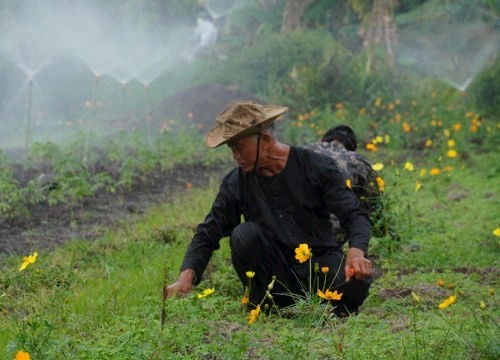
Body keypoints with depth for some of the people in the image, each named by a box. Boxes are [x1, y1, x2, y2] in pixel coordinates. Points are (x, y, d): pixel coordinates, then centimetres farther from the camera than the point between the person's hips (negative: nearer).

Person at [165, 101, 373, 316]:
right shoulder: (236, 183, -2)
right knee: (243, 234, -27)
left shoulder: (316, 167, -7)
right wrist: (187, 275, -21)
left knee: (356, 283, -33)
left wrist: (357, 250, -31)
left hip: (320, 260, -1)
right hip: (277, 272, 2)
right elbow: (207, 235, -3)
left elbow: (354, 215, -10)